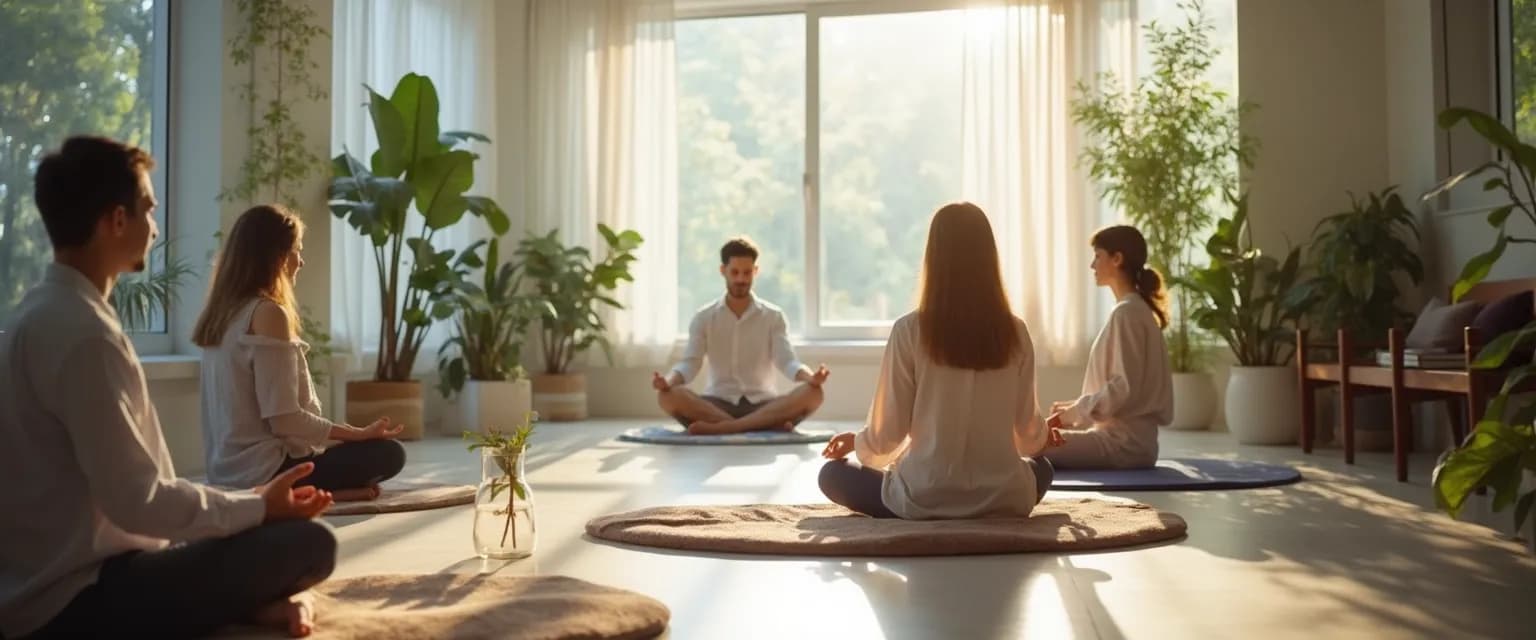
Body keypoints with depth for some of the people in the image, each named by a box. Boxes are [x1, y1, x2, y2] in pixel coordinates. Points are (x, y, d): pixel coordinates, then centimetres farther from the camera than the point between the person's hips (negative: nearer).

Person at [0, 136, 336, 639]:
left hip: (50, 581, 10)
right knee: (307, 543, -22)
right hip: (75, 598, -10)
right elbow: (137, 500, -23)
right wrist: (259, 506, -9)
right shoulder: (81, 332, -21)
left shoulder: (47, 313, 11)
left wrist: (253, 504, 7)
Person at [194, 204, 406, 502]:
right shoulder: (268, 312, -16)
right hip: (261, 471, -9)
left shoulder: (220, 313, 10)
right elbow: (284, 419, -20)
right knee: (388, 453, -4)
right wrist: (361, 433, -11)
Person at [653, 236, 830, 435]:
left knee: (812, 394, -29)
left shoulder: (774, 316, 5)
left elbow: (787, 362, -7)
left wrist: (811, 377, -30)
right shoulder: (704, 318, 6)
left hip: (762, 405, 0)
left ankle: (720, 427, -36)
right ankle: (767, 425, -36)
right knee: (668, 396, -29)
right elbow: (689, 364, -4)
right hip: (717, 404, 0)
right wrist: (667, 381, -27)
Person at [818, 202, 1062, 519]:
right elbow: (1029, 435, 6)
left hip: (924, 499, -3)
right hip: (1003, 498, 3)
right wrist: (1043, 436, 31)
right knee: (1040, 466, 36)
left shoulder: (909, 330, -10)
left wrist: (856, 442, 18)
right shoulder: (1015, 332, -2)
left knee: (832, 473, 21)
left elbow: (887, 434, -6)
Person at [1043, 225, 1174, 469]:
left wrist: (1075, 412, -9)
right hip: (1126, 435, 10)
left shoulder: (1126, 312, -14)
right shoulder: (1136, 309, 15)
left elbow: (1124, 387, -19)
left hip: (1123, 440, -10)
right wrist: (1076, 407, 9)